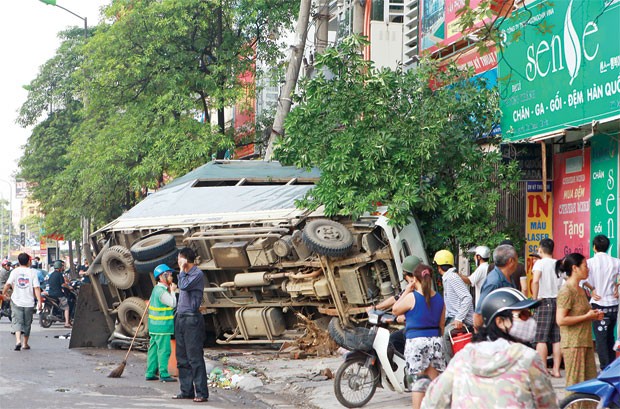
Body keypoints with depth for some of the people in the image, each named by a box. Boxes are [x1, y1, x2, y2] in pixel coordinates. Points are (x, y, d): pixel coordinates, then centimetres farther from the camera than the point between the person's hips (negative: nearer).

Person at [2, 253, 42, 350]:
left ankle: (18, 340, -25)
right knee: (27, 323, 13)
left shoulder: (15, 272, -2)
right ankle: (25, 343, 22)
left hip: (16, 301, -1)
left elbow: (8, 284, -8)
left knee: (17, 321, -2)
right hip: (29, 302, 1)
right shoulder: (32, 272, -3)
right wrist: (39, 301, -7)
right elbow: (36, 287, -8)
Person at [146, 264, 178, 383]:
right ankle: (164, 375, -4)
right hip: (162, 326, -10)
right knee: (164, 350, -6)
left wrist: (170, 290, 13)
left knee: (153, 348, 12)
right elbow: (173, 304, -12)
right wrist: (172, 291, -2)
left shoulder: (157, 289, 14)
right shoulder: (162, 291, -17)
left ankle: (150, 373, 17)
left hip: (154, 325, 10)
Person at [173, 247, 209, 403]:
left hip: (192, 319, -9)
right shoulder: (185, 274, 18)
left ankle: (201, 392, -9)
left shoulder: (197, 274, -9)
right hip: (181, 318, 9)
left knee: (194, 357, -10)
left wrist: (182, 270, -9)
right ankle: (186, 391, 14)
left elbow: (184, 286, -22)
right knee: (182, 358, 9)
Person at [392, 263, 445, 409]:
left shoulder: (412, 297, -10)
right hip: (435, 341, 4)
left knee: (420, 379, -2)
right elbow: (441, 325, 13)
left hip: (416, 341, -4)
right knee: (434, 380, 8)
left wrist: (407, 290, 6)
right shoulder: (439, 298, 7)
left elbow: (395, 310, 6)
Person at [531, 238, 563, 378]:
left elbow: (535, 281, -21)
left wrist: (534, 299, -12)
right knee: (557, 339, 8)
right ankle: (556, 369, 10)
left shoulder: (540, 263, -5)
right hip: (559, 302, 5)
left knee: (541, 338, -3)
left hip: (545, 302, -5)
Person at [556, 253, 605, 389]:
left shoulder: (580, 290, 17)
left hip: (585, 342, 9)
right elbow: (561, 320, -22)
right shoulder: (566, 291, -13)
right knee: (575, 384, -6)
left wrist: (594, 315, 10)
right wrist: (587, 316, -16)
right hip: (573, 344, -9)